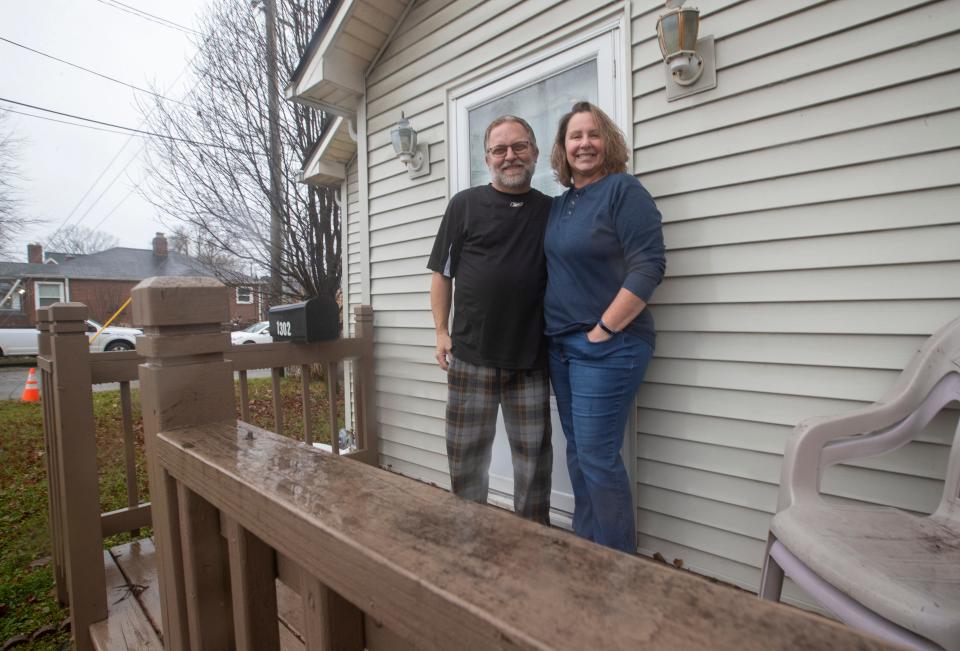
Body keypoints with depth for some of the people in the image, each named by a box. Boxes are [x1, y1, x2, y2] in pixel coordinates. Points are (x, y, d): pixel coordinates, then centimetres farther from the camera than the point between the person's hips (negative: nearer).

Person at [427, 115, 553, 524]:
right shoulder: (465, 204, 5)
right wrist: (441, 331, -1)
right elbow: (442, 274, 5)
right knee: (466, 450, 10)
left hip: (531, 357, 2)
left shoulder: (552, 211, 11)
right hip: (471, 356, -1)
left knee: (533, 452, 11)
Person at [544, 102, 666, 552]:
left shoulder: (624, 190, -7)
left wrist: (603, 329, -16)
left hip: (608, 347, -7)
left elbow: (648, 266, -16)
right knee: (578, 453, 15)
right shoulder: (560, 204, 15)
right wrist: (557, 334, 13)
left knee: (597, 456, -3)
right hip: (562, 345, 8)